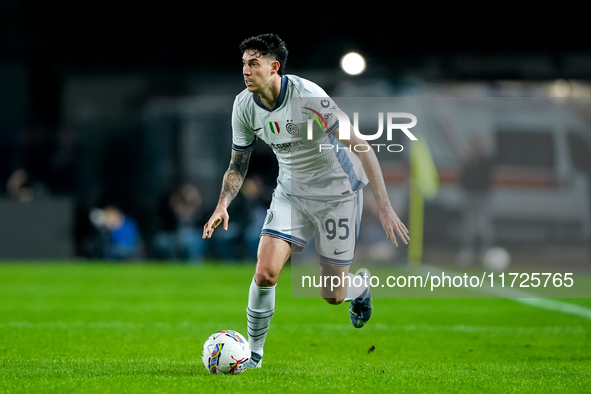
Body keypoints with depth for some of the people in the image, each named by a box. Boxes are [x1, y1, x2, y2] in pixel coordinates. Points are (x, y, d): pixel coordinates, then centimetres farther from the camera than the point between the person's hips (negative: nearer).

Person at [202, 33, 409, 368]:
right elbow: (238, 166, 6)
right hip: (291, 193, 4)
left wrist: (385, 208, -31)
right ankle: (254, 353, 5)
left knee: (332, 295, 1)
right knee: (265, 273, -14)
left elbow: (361, 148, -27)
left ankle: (361, 284, 39)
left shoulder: (308, 97, -28)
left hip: (338, 192, -4)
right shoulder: (244, 106, -9)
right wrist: (223, 205, -13)